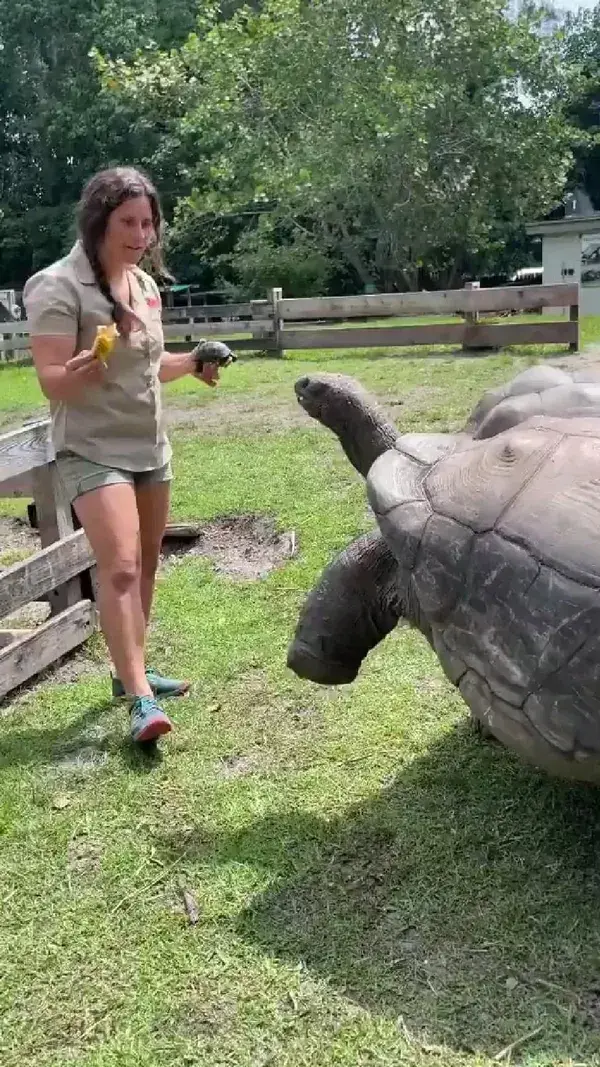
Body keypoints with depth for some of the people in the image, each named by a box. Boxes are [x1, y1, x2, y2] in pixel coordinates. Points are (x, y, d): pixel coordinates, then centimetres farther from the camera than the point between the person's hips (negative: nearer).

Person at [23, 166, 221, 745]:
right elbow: (52, 383, -20)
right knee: (119, 566, -18)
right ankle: (140, 698, -17)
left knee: (145, 564, 12)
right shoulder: (59, 286, -15)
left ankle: (130, 670, 26)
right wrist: (77, 374, -41)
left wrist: (191, 364, 4)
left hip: (149, 445, 8)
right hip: (92, 450, -8)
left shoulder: (145, 284, 7)